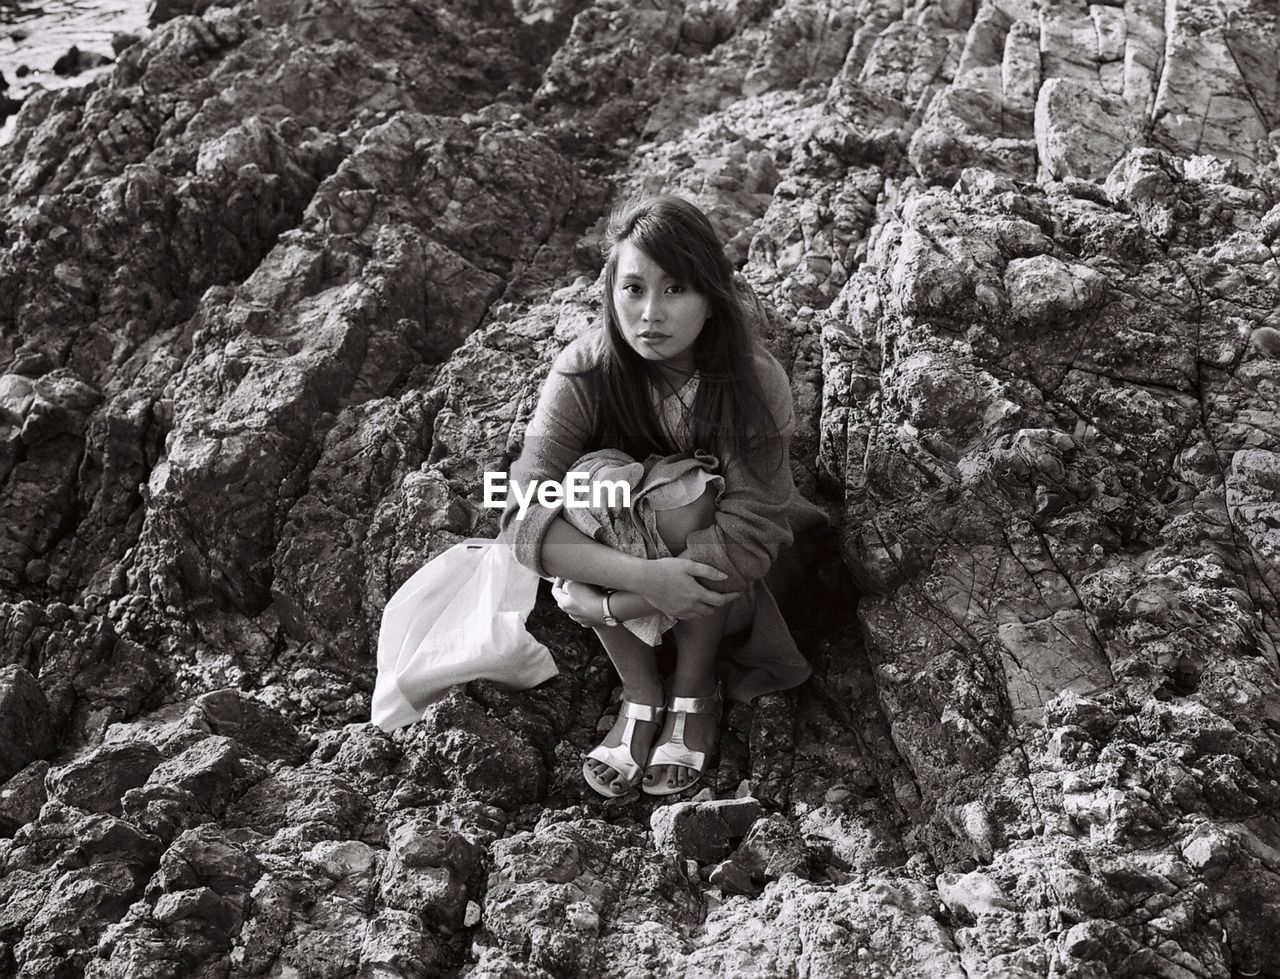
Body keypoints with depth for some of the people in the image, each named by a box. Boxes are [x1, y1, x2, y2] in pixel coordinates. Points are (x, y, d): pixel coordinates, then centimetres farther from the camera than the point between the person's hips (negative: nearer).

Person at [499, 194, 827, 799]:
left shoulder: (755, 382, -26)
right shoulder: (584, 372, -22)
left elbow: (747, 538, -31)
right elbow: (524, 517, -31)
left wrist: (606, 603, -33)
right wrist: (640, 577, -44)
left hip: (722, 587, -1)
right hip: (622, 554, 2)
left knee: (685, 491, -33)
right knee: (590, 481, -30)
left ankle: (695, 693, -10)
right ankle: (641, 697, -14)